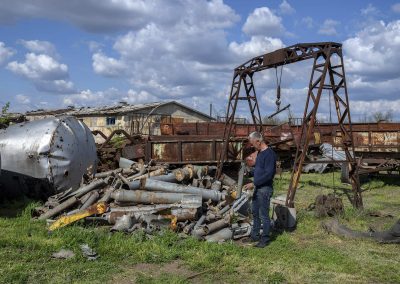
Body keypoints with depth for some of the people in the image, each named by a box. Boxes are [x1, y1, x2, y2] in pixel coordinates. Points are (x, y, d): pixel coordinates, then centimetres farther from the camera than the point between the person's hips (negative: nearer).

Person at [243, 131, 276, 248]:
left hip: (265, 189, -10)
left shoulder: (269, 154, -19)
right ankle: (255, 236, 29)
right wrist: (254, 184, 17)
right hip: (258, 188, 10)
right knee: (255, 212, 17)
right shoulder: (260, 153, 10)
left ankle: (265, 239, 11)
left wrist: (254, 183, -22)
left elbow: (268, 174, -25)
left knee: (264, 215, -1)